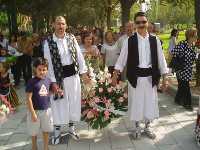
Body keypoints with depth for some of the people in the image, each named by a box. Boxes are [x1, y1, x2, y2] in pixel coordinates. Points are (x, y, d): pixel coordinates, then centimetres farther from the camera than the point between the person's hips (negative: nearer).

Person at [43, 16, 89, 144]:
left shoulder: (71, 38, 1)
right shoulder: (49, 42, -9)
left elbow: (79, 55, 3)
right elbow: (48, 62, -9)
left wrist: (83, 72, 0)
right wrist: (53, 81, -13)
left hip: (73, 74, 3)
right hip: (59, 76, -3)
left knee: (74, 101, 13)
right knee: (60, 103, 7)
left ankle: (72, 128, 33)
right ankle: (57, 131, 26)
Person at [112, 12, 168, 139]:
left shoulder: (155, 40, -1)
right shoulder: (130, 40, -4)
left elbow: (161, 59, 3)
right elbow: (122, 58, 1)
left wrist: (165, 78, 2)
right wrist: (115, 74, -1)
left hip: (150, 77, 2)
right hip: (135, 77, -1)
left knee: (150, 102, 11)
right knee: (136, 102, 9)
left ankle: (147, 127, 32)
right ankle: (137, 127, 30)